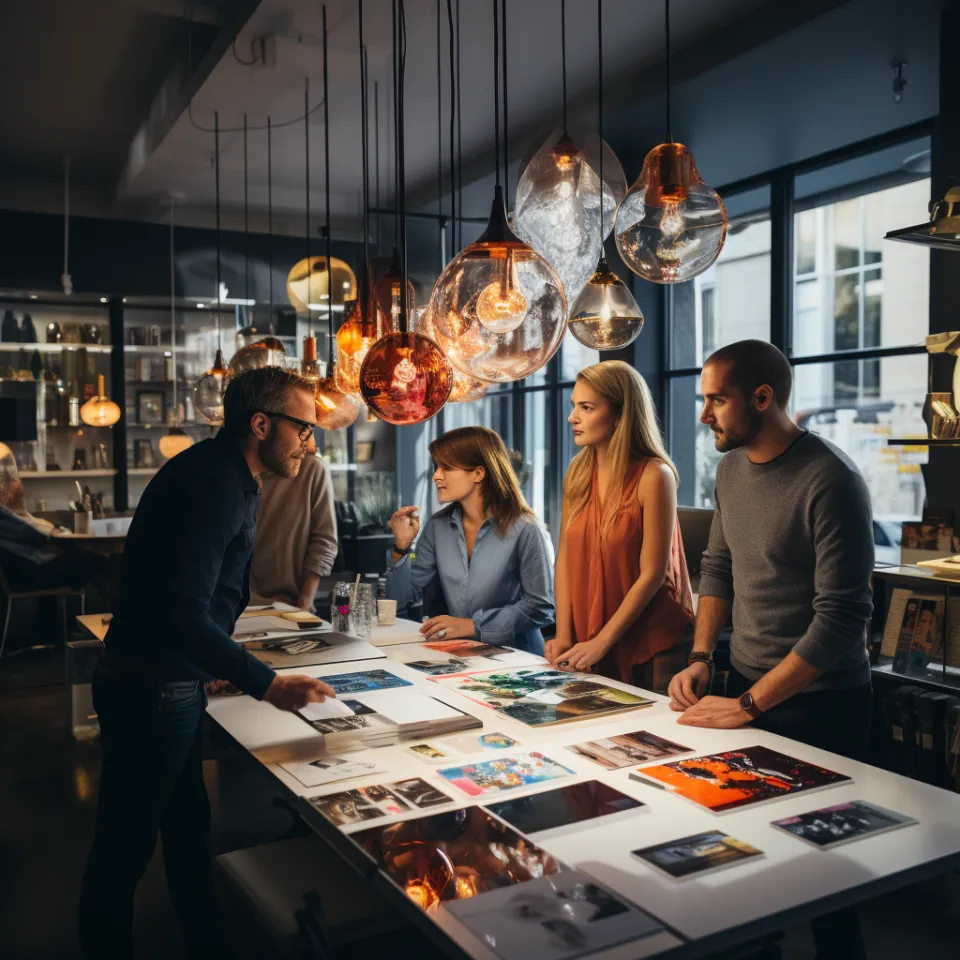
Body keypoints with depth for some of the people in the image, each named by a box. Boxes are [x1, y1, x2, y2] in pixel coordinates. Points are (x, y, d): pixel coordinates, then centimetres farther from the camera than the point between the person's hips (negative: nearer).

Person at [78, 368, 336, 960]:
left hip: (173, 685, 10)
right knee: (125, 848, 6)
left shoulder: (230, 478, 9)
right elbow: (182, 613, -32)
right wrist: (267, 684, -32)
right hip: (153, 693, -10)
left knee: (188, 824, 22)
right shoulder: (211, 485, -24)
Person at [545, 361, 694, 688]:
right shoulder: (577, 473, 2)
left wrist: (601, 643, -15)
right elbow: (565, 558, 3)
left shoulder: (653, 475, -16)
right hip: (589, 641, 5)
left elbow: (652, 574, -17)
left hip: (652, 639, -5)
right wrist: (563, 636, -4)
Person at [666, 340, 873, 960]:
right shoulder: (732, 467, 3)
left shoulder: (830, 481, -21)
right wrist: (701, 659, 3)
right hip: (746, 685, 7)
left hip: (817, 703, -7)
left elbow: (842, 616, -23)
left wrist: (751, 705, -20)